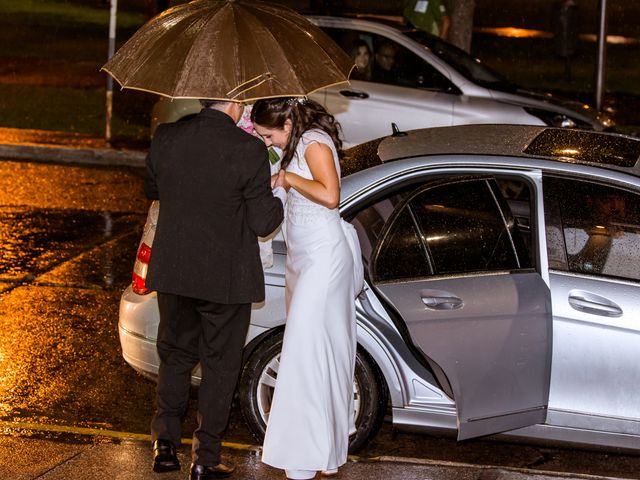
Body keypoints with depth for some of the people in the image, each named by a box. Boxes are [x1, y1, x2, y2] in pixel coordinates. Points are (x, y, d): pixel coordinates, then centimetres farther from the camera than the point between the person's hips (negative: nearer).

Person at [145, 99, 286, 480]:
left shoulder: (166, 138, -6)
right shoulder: (249, 150, -18)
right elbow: (263, 223, -13)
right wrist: (279, 193, 6)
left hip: (172, 272, 3)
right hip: (226, 277, -3)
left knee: (175, 355, 22)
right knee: (220, 364, 11)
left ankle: (166, 442, 19)